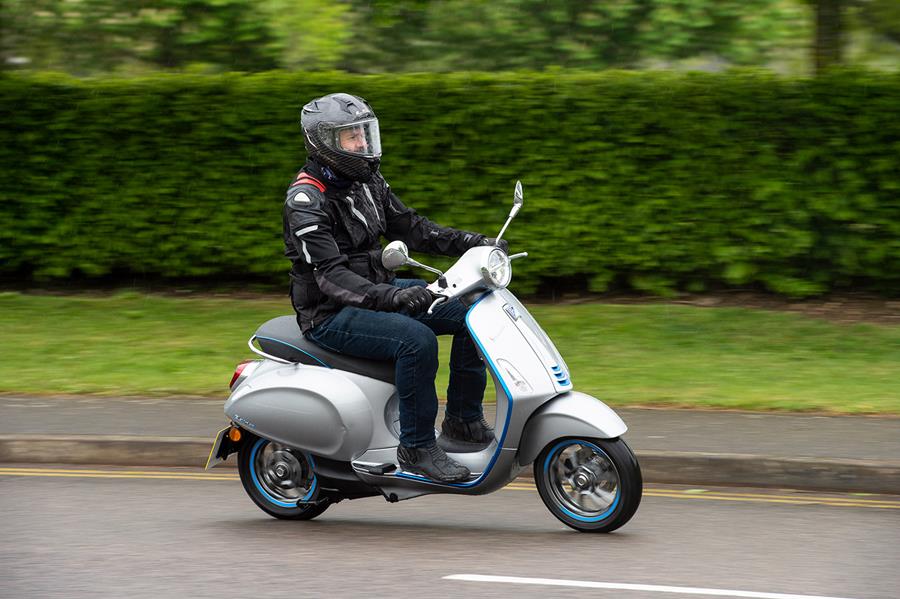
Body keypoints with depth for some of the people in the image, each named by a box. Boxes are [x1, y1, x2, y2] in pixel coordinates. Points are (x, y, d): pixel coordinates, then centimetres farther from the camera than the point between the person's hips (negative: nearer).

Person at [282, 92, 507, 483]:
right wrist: (390, 297, -40)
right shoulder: (306, 199, -18)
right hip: (331, 316, -9)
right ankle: (416, 447, -22)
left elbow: (410, 228, 14)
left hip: (376, 293, 9)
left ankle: (463, 421, 2)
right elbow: (329, 275, -27)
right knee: (416, 339, -32)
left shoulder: (366, 181, 9)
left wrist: (476, 243, 2)